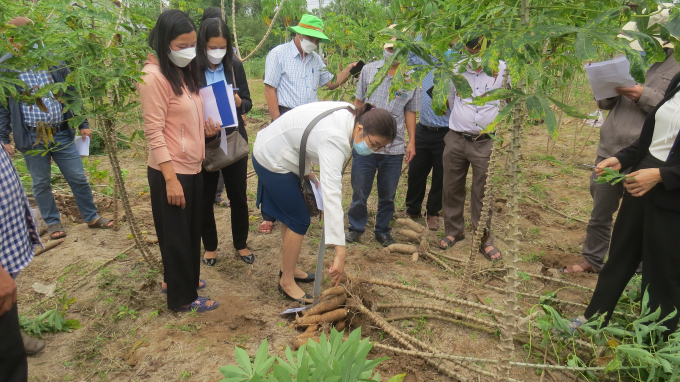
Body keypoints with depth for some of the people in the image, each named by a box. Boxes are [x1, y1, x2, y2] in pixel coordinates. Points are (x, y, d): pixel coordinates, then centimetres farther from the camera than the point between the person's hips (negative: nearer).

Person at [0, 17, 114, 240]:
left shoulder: (54, 62, 6)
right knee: (41, 183, 10)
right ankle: (53, 222, 26)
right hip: (32, 138, -2)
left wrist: (83, 124, 8)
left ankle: (92, 217, 22)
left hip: (62, 134, 2)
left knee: (78, 178, 7)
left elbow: (71, 95, 11)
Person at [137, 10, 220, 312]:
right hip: (171, 172, -8)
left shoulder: (184, 72, 10)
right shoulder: (154, 76, -16)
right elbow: (154, 133, -19)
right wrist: (170, 179, -20)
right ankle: (182, 297, 22)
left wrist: (205, 127, 0)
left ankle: (177, 279, 40)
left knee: (191, 231, 20)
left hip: (192, 167, 8)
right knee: (176, 235, 6)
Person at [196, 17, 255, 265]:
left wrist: (239, 103, -18)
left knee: (238, 195, 12)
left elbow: (248, 102, 4)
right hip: (204, 142, -2)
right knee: (205, 198, 10)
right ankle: (210, 246, 30)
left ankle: (241, 243, 31)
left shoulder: (235, 66, -1)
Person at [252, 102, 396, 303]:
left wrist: (306, 171, 3)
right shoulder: (335, 140, -35)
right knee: (299, 220, -4)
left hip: (273, 150, 9)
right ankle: (287, 282, 12)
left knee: (290, 215, 18)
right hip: (272, 160, -9)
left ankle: (288, 268, 34)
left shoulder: (351, 115, -9)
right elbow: (331, 195, -44)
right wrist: (340, 253, -47)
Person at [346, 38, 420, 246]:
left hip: (394, 147, 0)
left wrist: (412, 142, 6)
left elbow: (410, 112, 9)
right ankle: (356, 228, 28)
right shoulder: (369, 70, 3)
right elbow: (358, 102, 9)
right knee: (360, 191, 8)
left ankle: (382, 231, 29)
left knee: (388, 194, 11)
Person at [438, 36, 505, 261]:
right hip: (456, 139, 2)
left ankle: (485, 240, 14)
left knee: (482, 193, 2)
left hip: (485, 142, -2)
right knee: (452, 188, 9)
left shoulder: (501, 70, 0)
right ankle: (453, 231, 26)